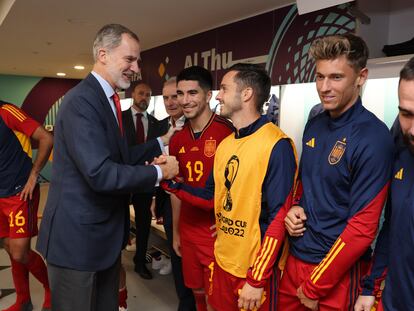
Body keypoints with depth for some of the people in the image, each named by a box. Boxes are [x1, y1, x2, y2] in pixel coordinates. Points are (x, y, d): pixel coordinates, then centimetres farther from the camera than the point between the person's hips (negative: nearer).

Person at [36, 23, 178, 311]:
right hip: (78, 235, -9)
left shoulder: (107, 100, 9)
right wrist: (159, 172, -19)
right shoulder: (81, 101, -22)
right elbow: (101, 173, -30)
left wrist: (161, 143, 9)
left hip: (105, 232, 9)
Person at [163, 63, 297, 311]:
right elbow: (212, 199, 9)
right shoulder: (225, 144, 6)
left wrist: (257, 280, -18)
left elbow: (279, 217, -20)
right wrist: (170, 180, -3)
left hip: (256, 270, -7)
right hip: (222, 261, 7)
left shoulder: (277, 146, -18)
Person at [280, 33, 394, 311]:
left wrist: (314, 288, -14)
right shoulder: (314, 125, 2)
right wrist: (295, 207, -5)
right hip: (295, 256, 6)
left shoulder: (373, 138, -19)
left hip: (337, 271, -6)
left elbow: (363, 227, -20)